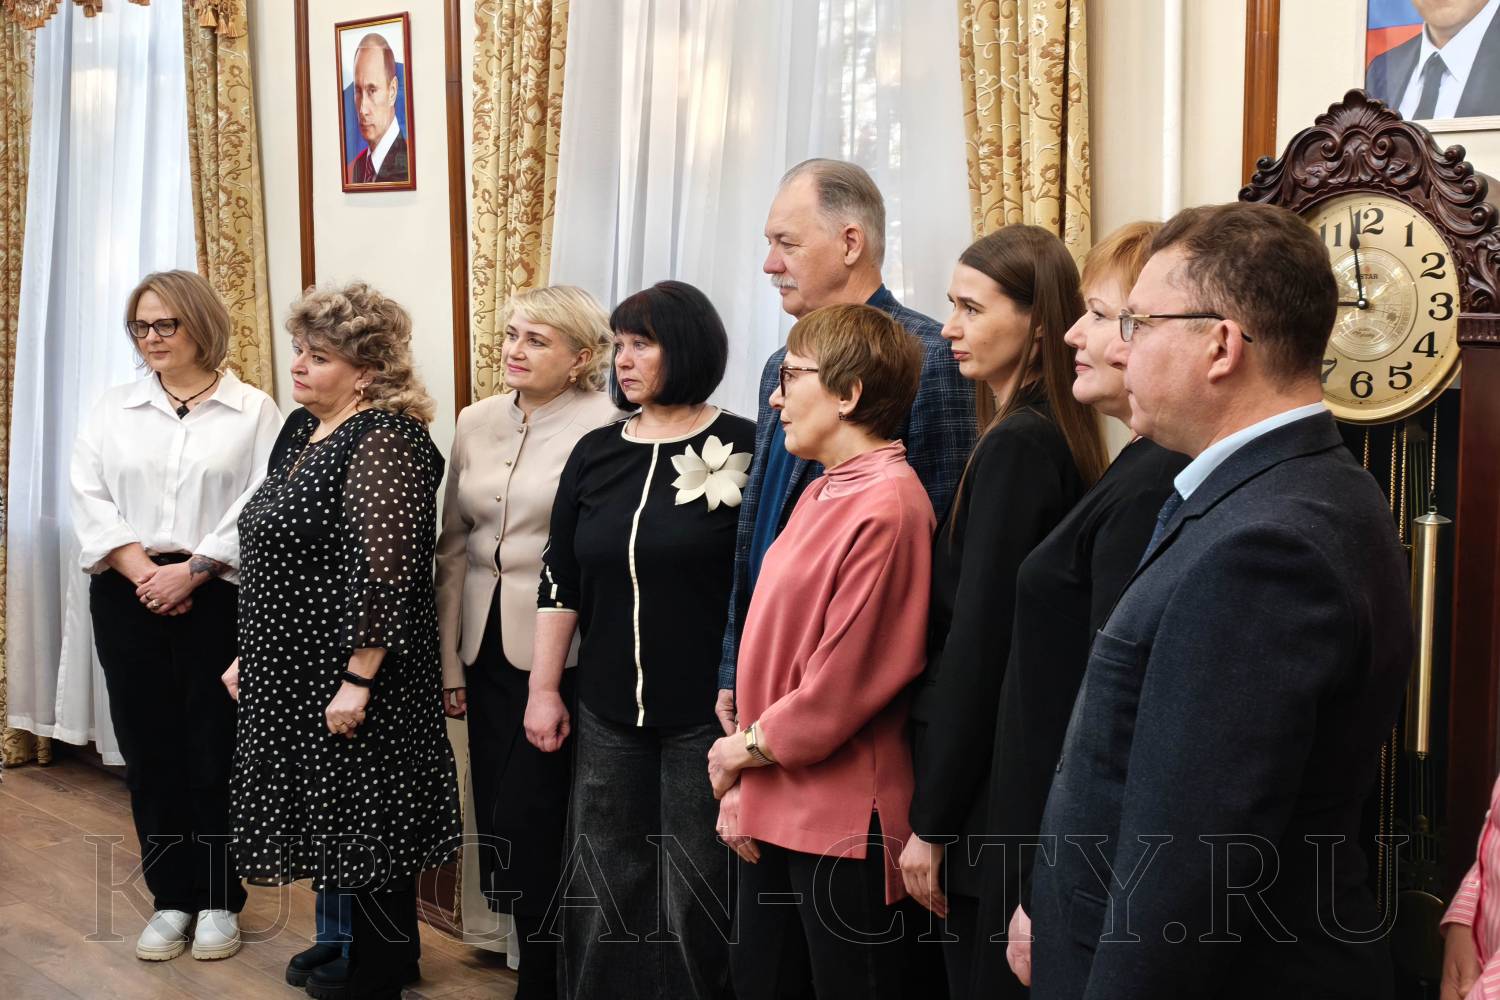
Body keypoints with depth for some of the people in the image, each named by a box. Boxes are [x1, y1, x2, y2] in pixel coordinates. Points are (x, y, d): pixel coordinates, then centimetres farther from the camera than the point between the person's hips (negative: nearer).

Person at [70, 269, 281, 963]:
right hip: (129, 596, 3)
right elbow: (89, 498, 2)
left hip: (219, 598, -3)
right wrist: (141, 570, -12)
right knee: (149, 750, 6)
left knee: (216, 749, 1)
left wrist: (190, 570, -15)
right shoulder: (113, 410, 11)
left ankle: (219, 900, 15)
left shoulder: (253, 411, 1)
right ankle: (171, 899, 18)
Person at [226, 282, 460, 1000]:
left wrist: (357, 680, -24)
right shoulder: (301, 428, 11)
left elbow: (386, 571, -23)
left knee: (363, 817, 3)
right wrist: (249, 655, 18)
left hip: (350, 672, -9)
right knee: (325, 808, 18)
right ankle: (351, 941, 33)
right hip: (291, 670, 9)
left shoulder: (384, 441, -18)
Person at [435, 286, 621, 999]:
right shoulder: (477, 421, 8)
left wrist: (559, 683, -15)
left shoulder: (601, 428, -12)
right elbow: (454, 545, 12)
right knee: (497, 817, 11)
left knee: (531, 821, -3)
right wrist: (449, 658, 10)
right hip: (486, 647, 6)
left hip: (559, 652, -6)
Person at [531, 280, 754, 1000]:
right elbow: (561, 579, 10)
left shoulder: (743, 450, -6)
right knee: (603, 884, 13)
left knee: (697, 887, 5)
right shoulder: (596, 453, 7)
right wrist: (543, 688, 8)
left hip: (706, 713, -4)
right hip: (608, 711, 4)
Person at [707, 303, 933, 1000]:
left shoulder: (886, 510, -19)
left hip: (842, 820, -9)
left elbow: (842, 686, -20)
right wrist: (743, 783, 7)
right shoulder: (820, 495, 10)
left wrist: (746, 749, -7)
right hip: (774, 809, 9)